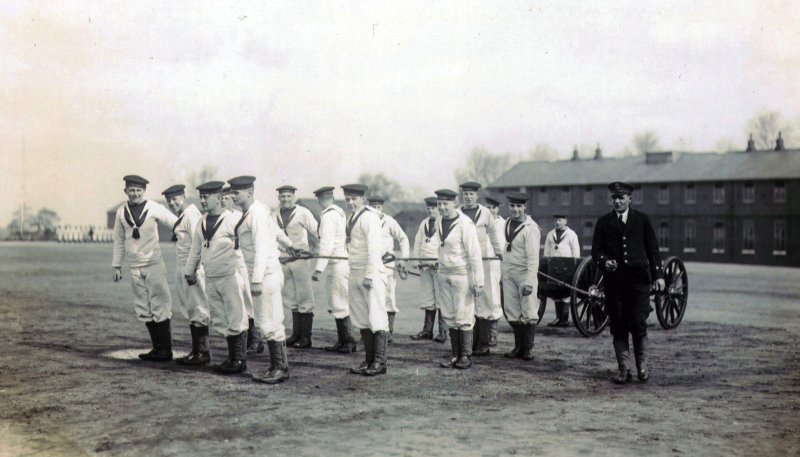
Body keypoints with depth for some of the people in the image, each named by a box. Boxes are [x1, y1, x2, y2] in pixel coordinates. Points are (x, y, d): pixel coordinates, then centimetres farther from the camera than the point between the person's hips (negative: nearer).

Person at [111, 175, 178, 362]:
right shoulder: (121, 212, 7)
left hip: (154, 264, -5)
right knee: (143, 309, 8)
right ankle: (157, 348, 17)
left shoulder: (154, 208, -6)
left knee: (160, 306, -4)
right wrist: (116, 265, 15)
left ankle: (166, 350, 3)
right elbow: (119, 240, 15)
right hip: (134, 267, 5)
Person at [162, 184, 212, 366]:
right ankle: (195, 351, 19)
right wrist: (183, 270, 15)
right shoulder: (181, 216, 18)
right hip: (182, 269, 10)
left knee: (198, 310, -5)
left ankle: (203, 353, -1)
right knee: (190, 311, 13)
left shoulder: (191, 214, -12)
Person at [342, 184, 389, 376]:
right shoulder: (351, 218, 17)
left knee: (376, 317, -6)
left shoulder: (369, 217, -11)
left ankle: (379, 362, -4)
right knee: (361, 319, 9)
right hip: (355, 274, 9)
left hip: (372, 273, -9)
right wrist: (356, 274, 14)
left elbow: (374, 248, -17)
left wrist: (370, 275, -21)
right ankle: (368, 361, 15)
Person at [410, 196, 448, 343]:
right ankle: (427, 330, 16)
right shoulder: (424, 223, 17)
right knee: (427, 299, 9)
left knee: (441, 299, -5)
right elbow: (418, 243, 20)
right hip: (425, 266, 6)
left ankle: (443, 332, 0)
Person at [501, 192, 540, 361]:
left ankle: (528, 348, 8)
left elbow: (533, 257, -16)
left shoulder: (531, 228, -12)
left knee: (528, 313, -2)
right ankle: (518, 346, 16)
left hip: (525, 273, -6)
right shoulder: (507, 223, 9)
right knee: (512, 312, 7)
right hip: (508, 273, 6)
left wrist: (529, 282, -21)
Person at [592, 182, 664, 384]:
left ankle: (642, 366, 13)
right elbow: (596, 249, 8)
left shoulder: (642, 220, 9)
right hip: (614, 280, 1)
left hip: (638, 278, -1)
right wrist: (604, 261, -13)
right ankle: (624, 370, 10)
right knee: (618, 327, 2)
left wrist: (658, 274, 4)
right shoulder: (604, 222, 10)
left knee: (638, 324, -6)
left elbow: (652, 248, 10)